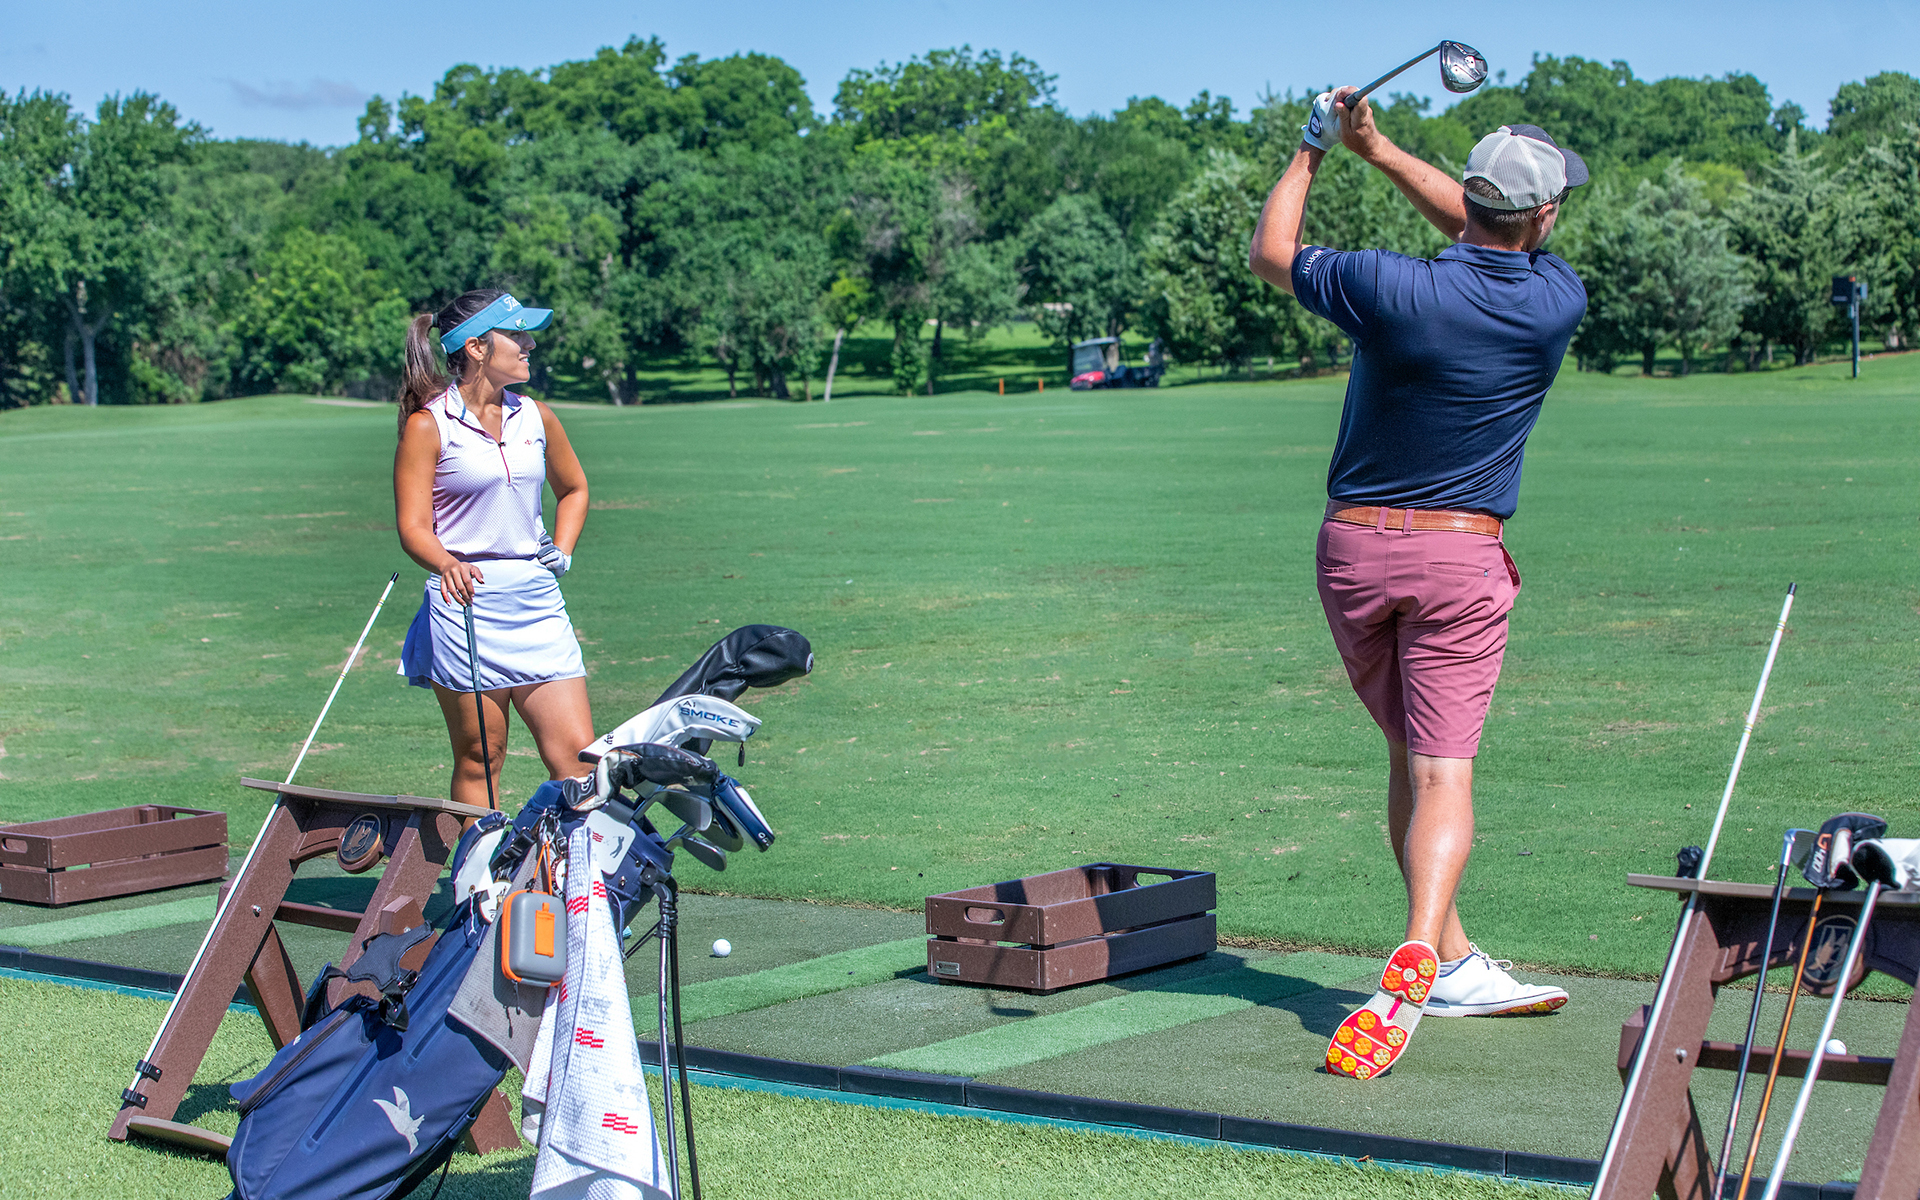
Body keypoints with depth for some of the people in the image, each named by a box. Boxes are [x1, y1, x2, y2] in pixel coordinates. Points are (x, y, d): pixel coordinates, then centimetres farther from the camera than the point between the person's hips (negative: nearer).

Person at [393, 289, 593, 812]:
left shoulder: (535, 416, 10)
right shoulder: (427, 426, -4)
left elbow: (573, 488, 27)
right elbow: (413, 527, -9)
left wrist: (561, 550, 12)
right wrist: (447, 565, -29)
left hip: (537, 601, 4)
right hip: (466, 600, -4)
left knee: (577, 755, -3)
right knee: (479, 759, 2)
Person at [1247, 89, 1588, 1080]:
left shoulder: (1388, 288, -14)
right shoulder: (1557, 301, -7)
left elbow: (1268, 254, 4)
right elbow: (1488, 237, 14)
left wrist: (1313, 149, 16)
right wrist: (1378, 150, 13)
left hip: (1352, 546, 1)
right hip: (1462, 558, -1)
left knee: (1410, 754, 16)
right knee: (1444, 769, -5)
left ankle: (1454, 964, 19)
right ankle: (1417, 957, -29)